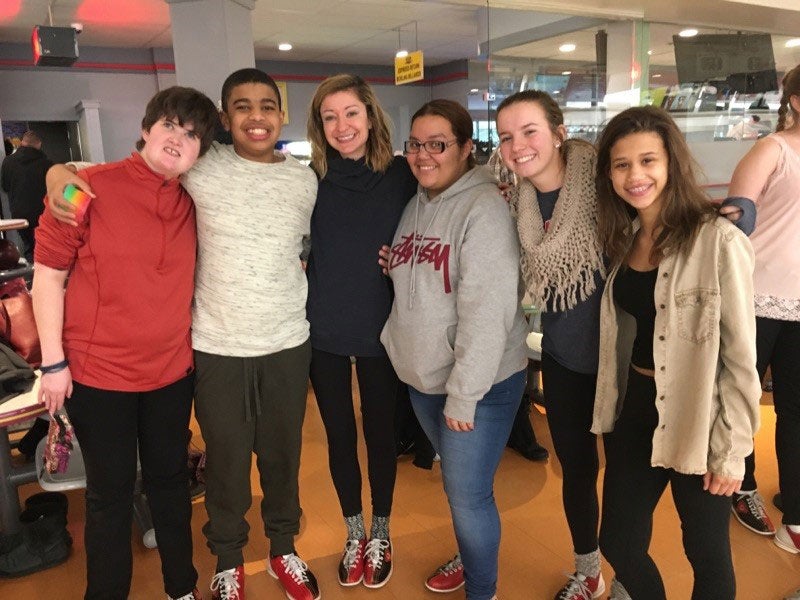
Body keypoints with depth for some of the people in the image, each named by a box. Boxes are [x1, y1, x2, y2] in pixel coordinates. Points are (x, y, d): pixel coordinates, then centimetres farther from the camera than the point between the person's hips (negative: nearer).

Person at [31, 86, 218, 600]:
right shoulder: (90, 187, -12)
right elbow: (49, 273, -9)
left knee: (170, 480, 18)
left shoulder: (194, 203, 1)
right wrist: (54, 362, -9)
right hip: (97, 374, -4)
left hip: (172, 372, 4)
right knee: (111, 492, 10)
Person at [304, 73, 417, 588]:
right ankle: (354, 533, 36)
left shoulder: (401, 175, -6)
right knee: (339, 436, 14)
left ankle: (381, 532, 36)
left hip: (381, 331, -1)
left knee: (381, 434, 13)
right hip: (324, 332, 1)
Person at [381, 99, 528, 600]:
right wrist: (399, 345, 9)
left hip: (480, 384, -7)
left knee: (468, 496, 3)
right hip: (423, 377, 7)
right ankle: (470, 559, 45)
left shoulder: (484, 208, -18)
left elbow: (487, 311, -23)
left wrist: (464, 394, -22)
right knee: (456, 483, 23)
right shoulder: (415, 205, 7)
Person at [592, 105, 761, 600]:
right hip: (634, 411, 5)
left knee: (706, 553, 15)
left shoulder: (718, 239, -16)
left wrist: (731, 449, -12)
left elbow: (740, 355, -14)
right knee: (619, 545, 16)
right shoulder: (624, 237, 3)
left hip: (697, 420, -5)